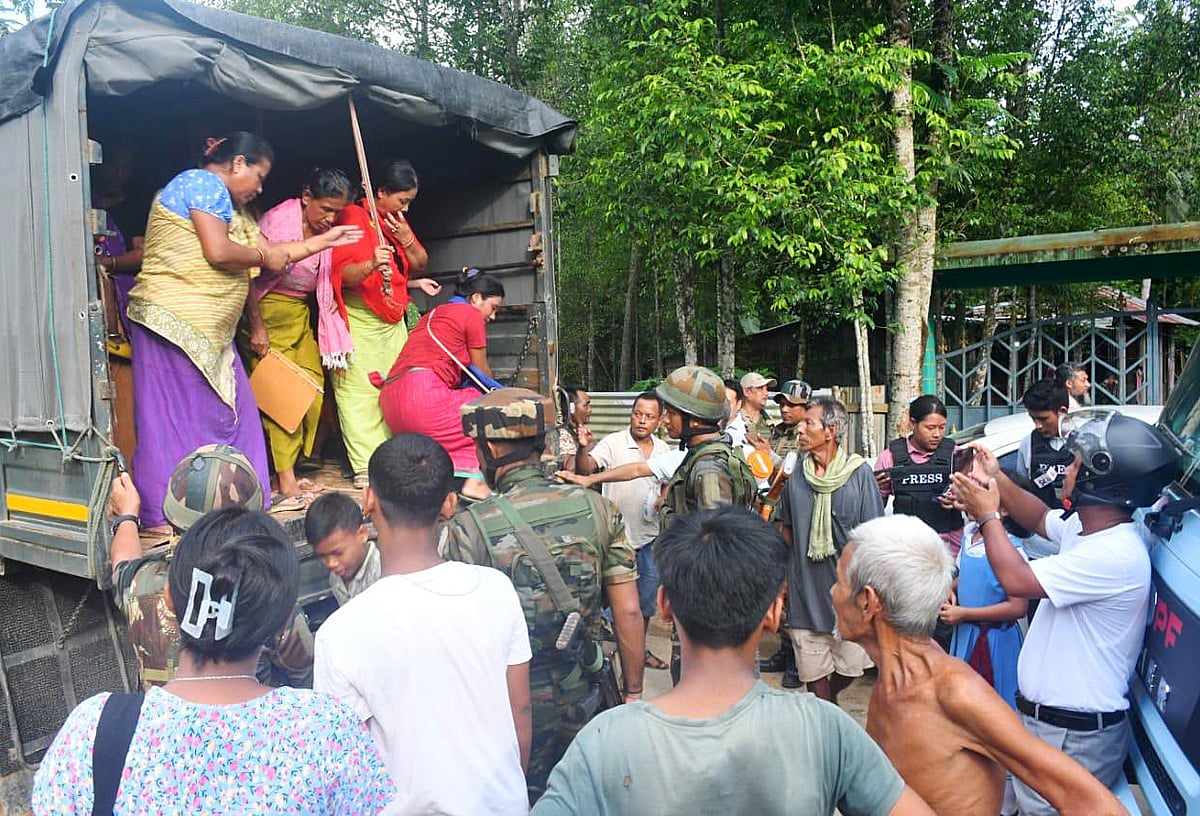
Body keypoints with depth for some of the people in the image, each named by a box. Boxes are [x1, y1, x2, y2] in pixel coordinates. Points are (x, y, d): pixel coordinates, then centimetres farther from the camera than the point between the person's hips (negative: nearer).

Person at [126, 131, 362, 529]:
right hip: (176, 320, -10)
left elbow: (267, 251, 23)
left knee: (226, 411, 10)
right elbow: (218, 252, -19)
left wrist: (325, 240, 25)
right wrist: (263, 256, -3)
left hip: (208, 330, 10)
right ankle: (162, 515, 1)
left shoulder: (230, 207, 24)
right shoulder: (204, 183, -7)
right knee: (178, 413, -6)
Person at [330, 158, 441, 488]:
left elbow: (419, 264, 17)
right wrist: (371, 265, -39)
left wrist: (406, 239, -1)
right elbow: (343, 274, -19)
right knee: (360, 391, -9)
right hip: (359, 320, -7)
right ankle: (365, 469, -8)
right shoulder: (353, 218, -9)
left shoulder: (398, 222, 16)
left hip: (393, 321, 8)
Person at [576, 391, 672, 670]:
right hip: (618, 533, -6)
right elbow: (586, 467, -25)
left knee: (647, 595, 17)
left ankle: (639, 649, 35)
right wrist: (582, 449, -45)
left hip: (650, 534, 6)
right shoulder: (613, 443, -11)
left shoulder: (663, 449, 6)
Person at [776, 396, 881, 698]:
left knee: (851, 665, 9)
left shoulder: (859, 472, -9)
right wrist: (783, 573, 9)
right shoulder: (798, 475, 1)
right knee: (813, 671, 9)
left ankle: (829, 696, 39)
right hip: (805, 590, 2)